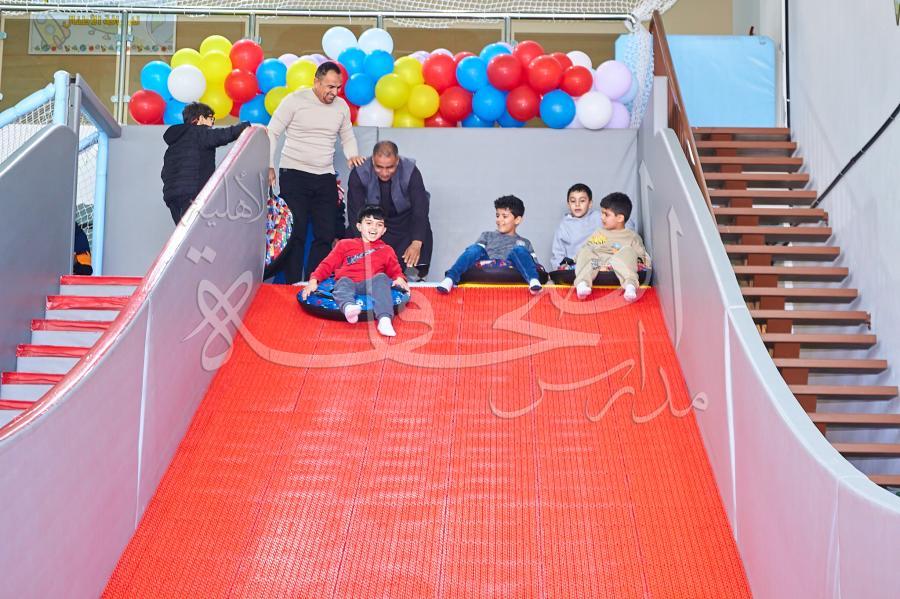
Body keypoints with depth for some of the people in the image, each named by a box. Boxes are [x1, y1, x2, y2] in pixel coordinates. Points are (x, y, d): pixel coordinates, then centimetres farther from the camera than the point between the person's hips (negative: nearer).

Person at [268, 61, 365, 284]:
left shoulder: (341, 106, 7)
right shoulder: (294, 100, -6)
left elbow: (347, 136, 20)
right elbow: (273, 133, -3)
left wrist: (352, 155, -1)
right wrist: (269, 166, -7)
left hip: (325, 178, 5)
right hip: (294, 174, -5)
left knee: (326, 234, 3)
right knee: (295, 233, -6)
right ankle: (292, 288, 1)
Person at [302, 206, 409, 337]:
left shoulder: (386, 250, 26)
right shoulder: (345, 244, 24)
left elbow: (394, 269, 21)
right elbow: (327, 264, 17)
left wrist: (399, 278, -4)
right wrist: (314, 280, 1)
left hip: (372, 284, 0)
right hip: (348, 282, 0)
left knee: (382, 278, -31)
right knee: (343, 282, -34)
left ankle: (384, 319, -52)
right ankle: (348, 307, -68)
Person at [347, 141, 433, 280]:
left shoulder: (410, 172, -27)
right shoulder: (359, 174, -25)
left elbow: (420, 209, -30)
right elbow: (355, 211, -28)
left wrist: (416, 243, -43)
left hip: (404, 219, -1)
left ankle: (417, 276, -9)